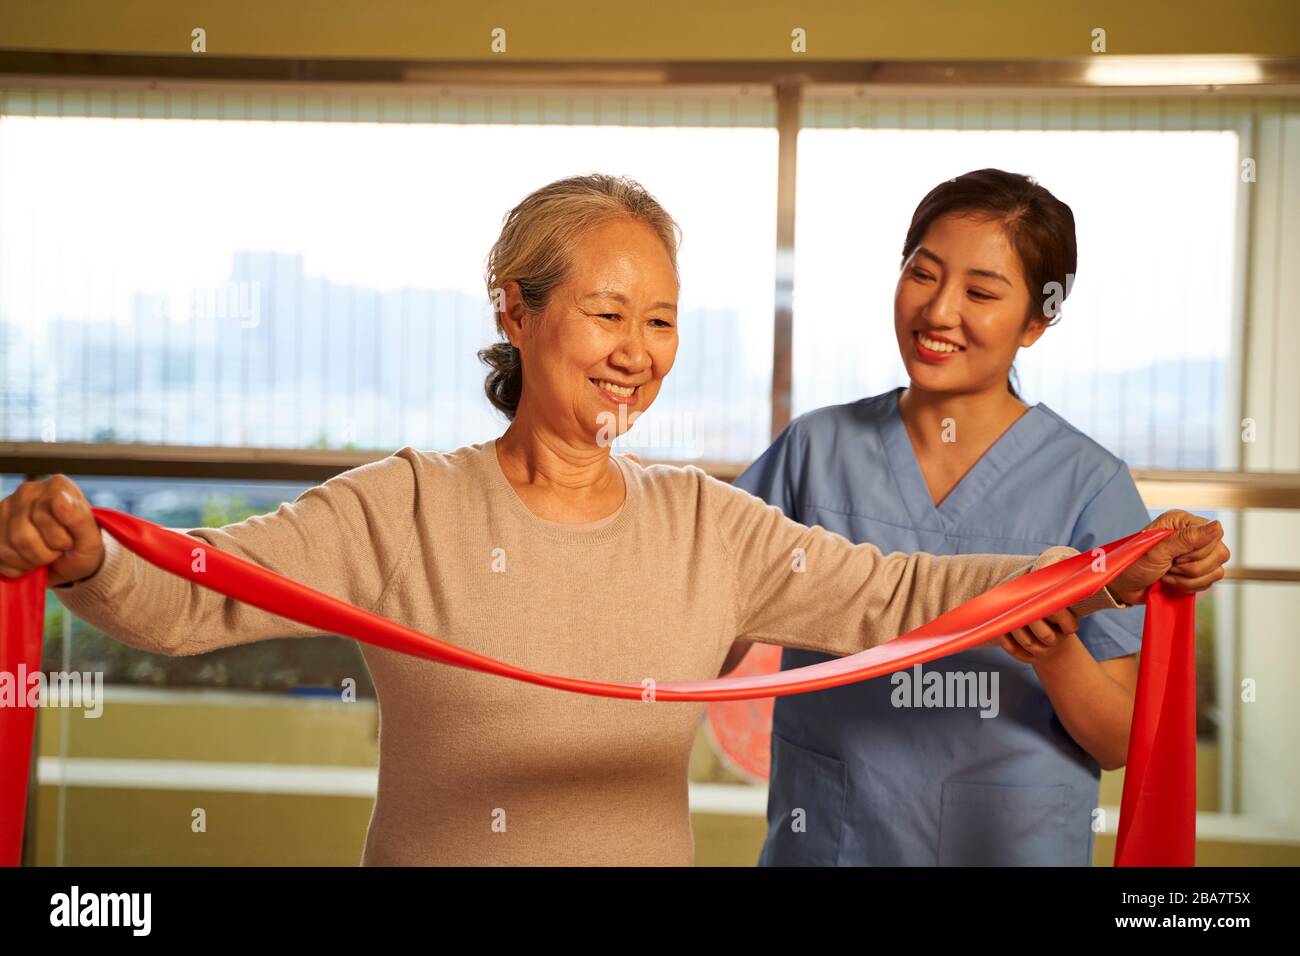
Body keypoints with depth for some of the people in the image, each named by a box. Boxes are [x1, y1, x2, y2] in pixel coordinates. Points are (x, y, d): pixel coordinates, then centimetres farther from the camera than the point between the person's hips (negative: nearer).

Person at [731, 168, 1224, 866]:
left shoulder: (1089, 483, -10)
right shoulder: (817, 446, -5)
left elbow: (1118, 742, -8)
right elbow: (716, 635, 2)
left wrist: (1057, 655, -24)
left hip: (1013, 840, -1)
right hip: (823, 835, 2)